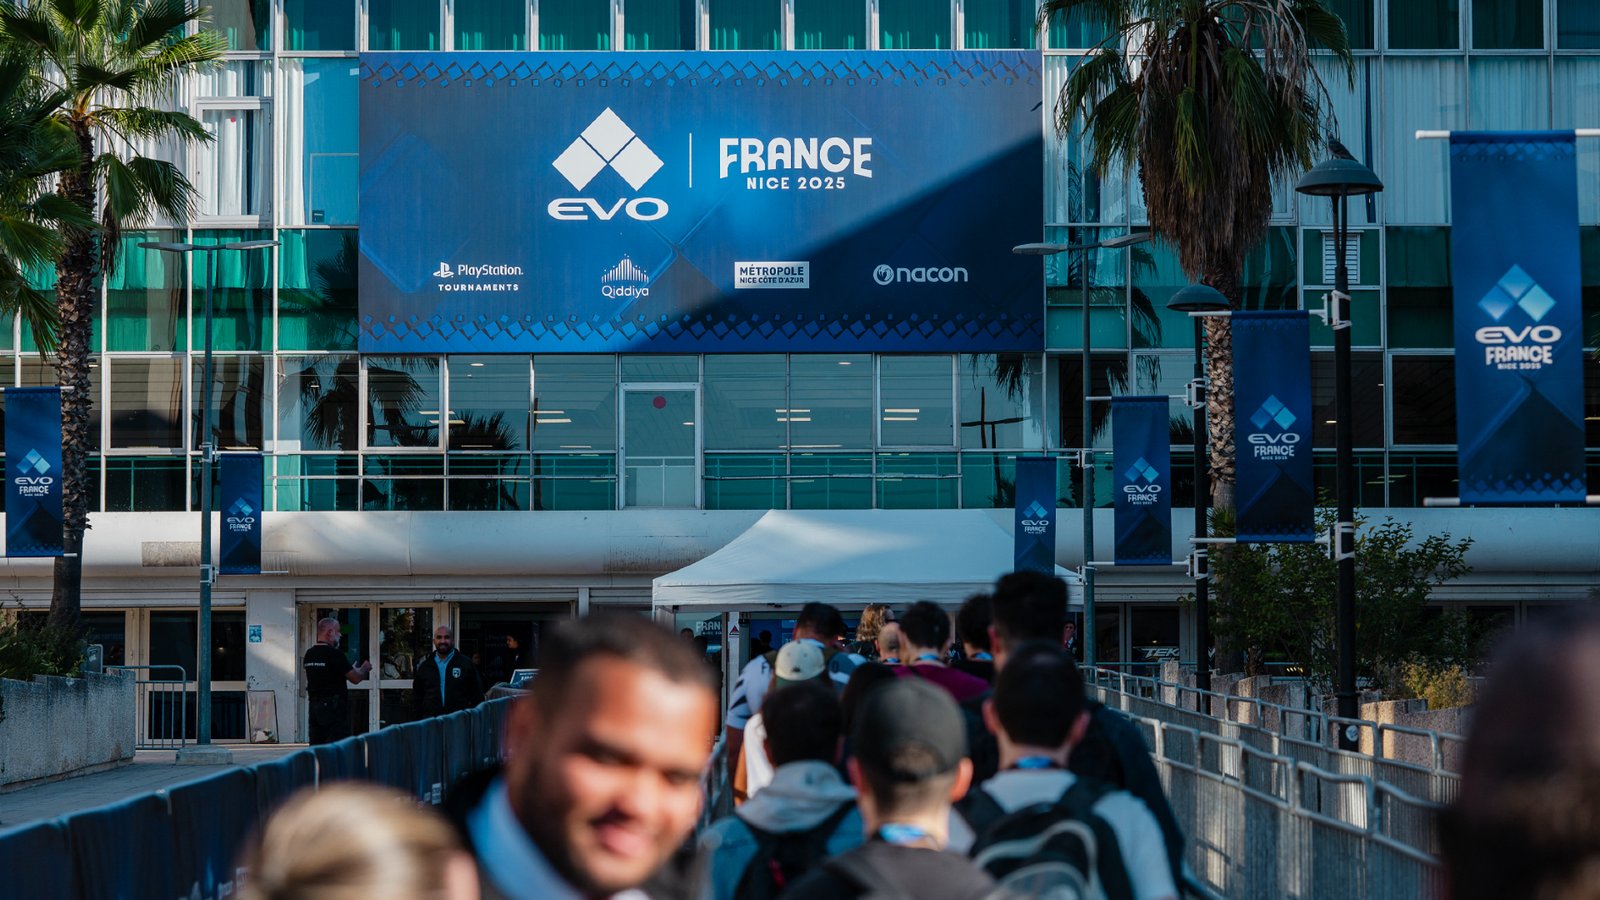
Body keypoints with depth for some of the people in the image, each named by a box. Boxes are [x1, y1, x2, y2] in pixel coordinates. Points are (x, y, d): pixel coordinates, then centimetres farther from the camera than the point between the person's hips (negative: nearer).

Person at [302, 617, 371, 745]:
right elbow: (355, 678, -11)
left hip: (314, 704, 7)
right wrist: (364, 669, 11)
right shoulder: (334, 654, -14)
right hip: (334, 705, -7)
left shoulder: (308, 654, 9)